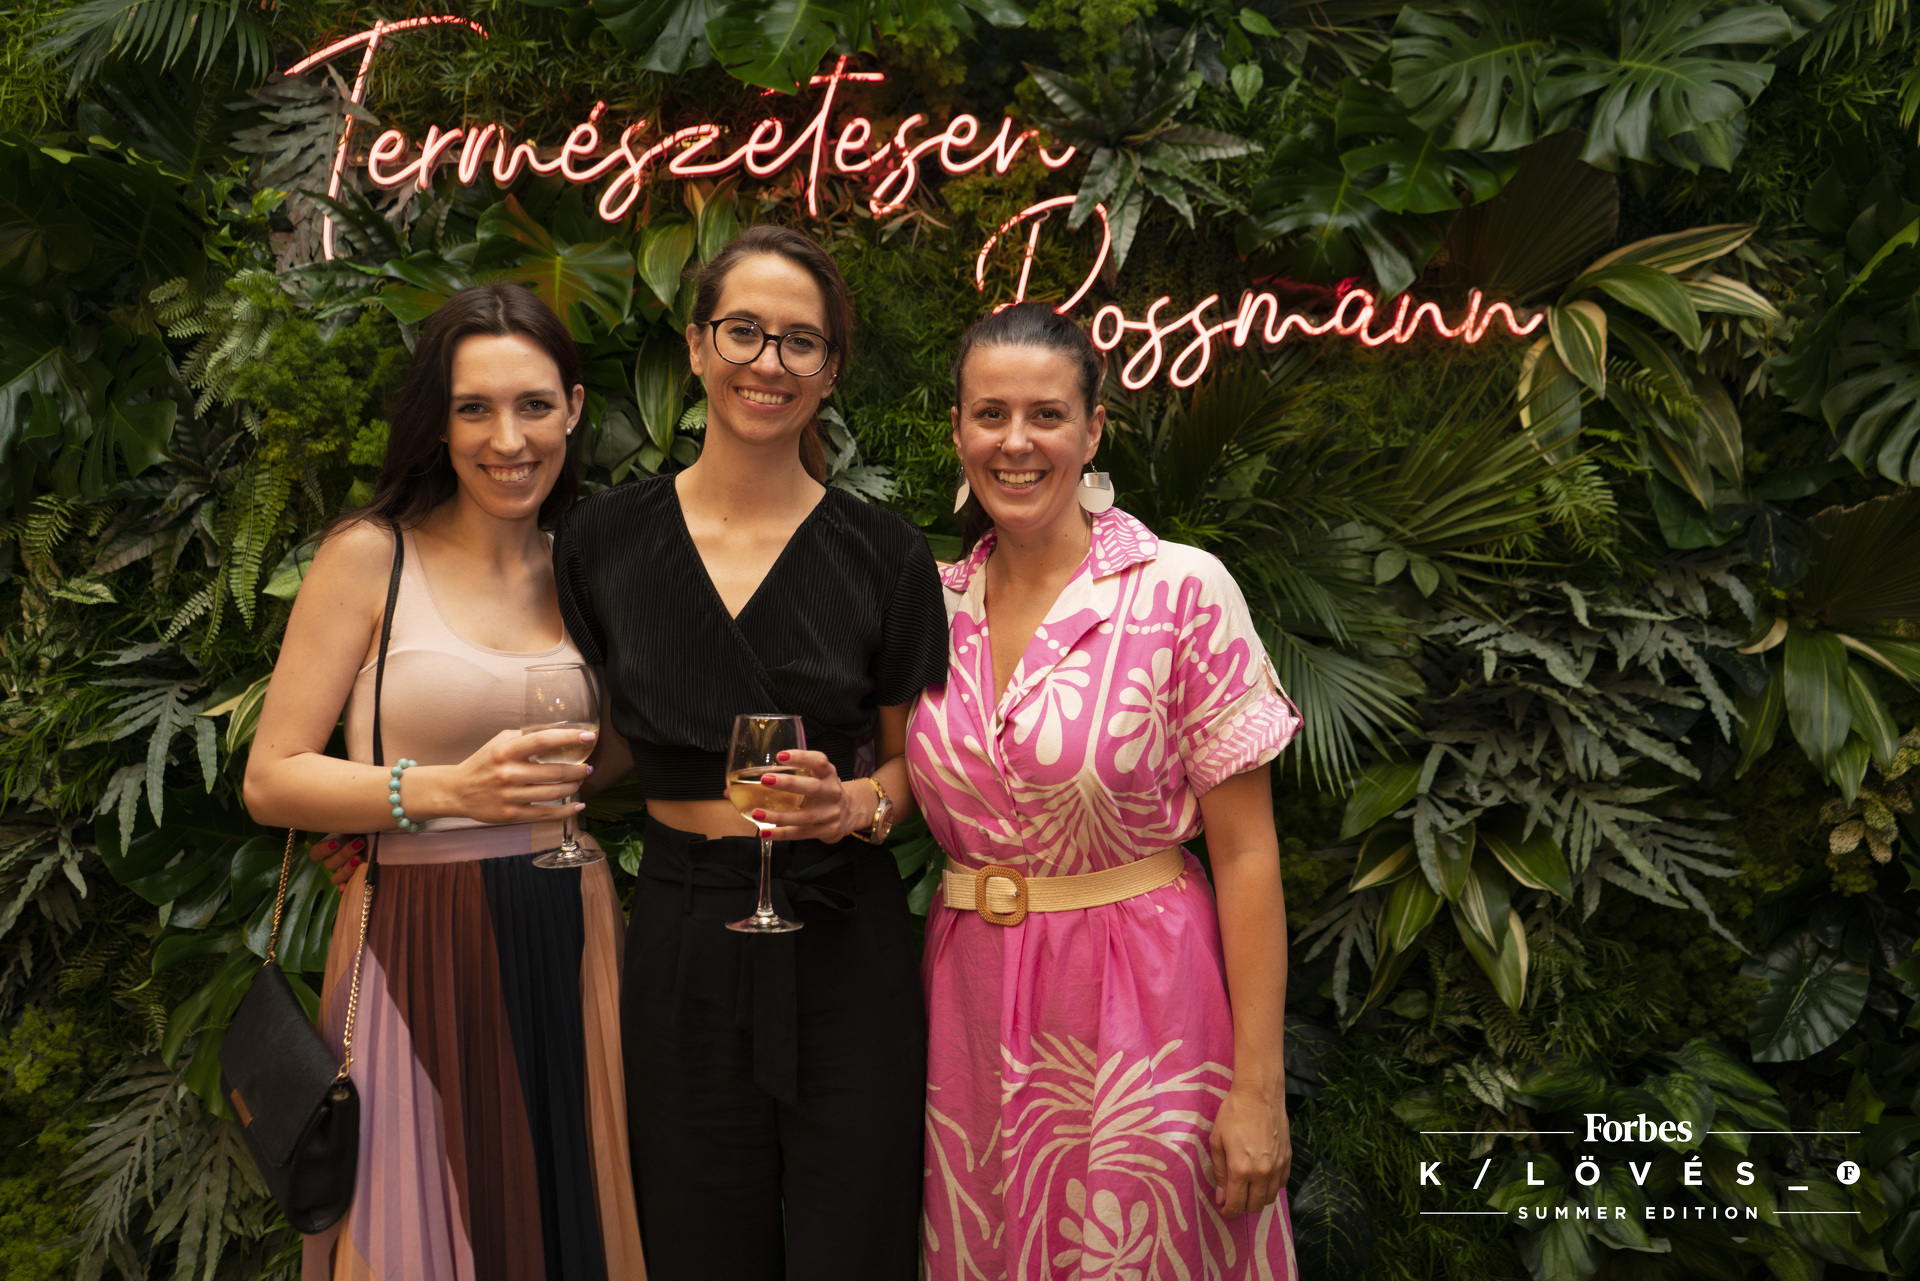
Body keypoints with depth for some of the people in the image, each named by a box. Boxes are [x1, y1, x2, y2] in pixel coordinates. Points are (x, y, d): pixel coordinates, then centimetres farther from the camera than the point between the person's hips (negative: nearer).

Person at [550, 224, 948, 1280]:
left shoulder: (883, 555, -2)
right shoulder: (603, 540, 2)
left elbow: (914, 762, 6)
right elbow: (613, 741, 13)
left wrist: (853, 803, -15)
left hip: (843, 947, -1)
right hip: (680, 944, 1)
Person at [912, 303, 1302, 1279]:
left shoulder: (1182, 592, -11)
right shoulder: (937, 606, 3)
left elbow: (1245, 851, -10)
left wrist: (1257, 1087, -11)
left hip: (1141, 1007, -4)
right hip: (973, 1006, 4)